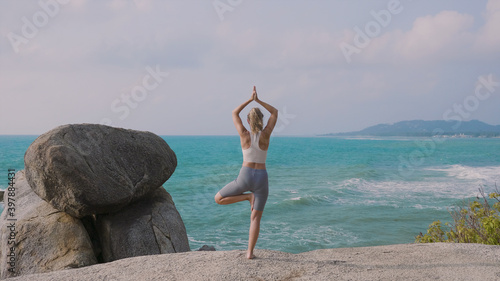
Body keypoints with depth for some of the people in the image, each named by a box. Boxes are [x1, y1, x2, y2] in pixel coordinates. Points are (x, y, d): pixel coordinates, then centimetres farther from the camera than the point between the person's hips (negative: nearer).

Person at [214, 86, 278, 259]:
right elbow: (275, 112, 11)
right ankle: (250, 252, -2)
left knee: (218, 199, 15)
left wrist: (250, 99, 12)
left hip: (245, 176, -2)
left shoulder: (244, 134, -5)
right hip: (262, 178, 2)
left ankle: (248, 197, 0)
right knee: (255, 218, 7)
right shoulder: (265, 134, -4)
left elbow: (234, 113, 12)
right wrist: (258, 100, 6)